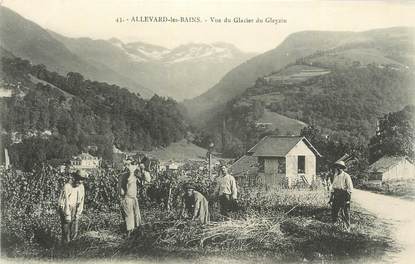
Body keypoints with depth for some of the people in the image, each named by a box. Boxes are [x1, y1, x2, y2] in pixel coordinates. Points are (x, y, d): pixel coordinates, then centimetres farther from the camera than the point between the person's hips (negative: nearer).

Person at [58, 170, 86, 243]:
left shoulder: (81, 187, -1)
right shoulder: (67, 186, -18)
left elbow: (81, 201, 3)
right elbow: (65, 201, -19)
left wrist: (78, 214, -2)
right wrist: (67, 215, -18)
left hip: (74, 210, 5)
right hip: (65, 210, -5)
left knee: (74, 232, 3)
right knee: (66, 231, -4)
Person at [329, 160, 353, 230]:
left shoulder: (346, 176, -11)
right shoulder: (335, 176, 10)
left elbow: (350, 188, -12)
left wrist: (348, 198, -17)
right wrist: (331, 198, 15)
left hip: (344, 197, -7)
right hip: (336, 197, 7)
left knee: (345, 214, 0)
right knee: (333, 212, 9)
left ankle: (347, 228, 11)